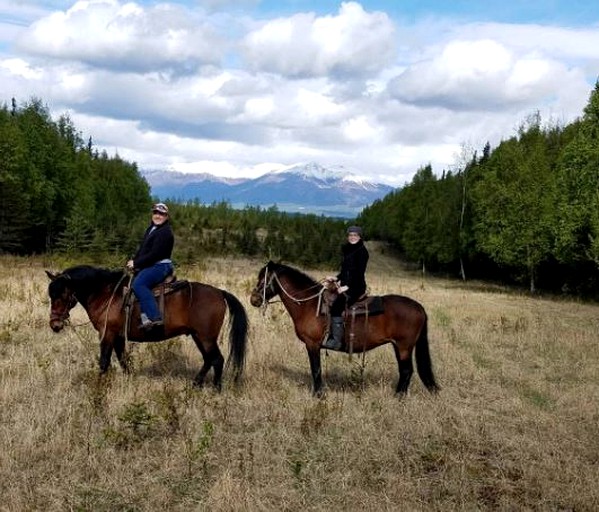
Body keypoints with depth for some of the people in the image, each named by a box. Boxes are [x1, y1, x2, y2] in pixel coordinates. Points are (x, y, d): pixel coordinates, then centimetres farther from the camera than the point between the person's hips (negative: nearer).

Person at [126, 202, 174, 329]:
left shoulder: (165, 232, -13)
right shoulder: (151, 229, 19)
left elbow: (154, 254, -20)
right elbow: (142, 249, 19)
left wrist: (136, 263, -16)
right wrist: (134, 261, 1)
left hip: (160, 266, -11)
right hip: (149, 266, 11)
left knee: (138, 284, -30)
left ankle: (155, 317, -37)